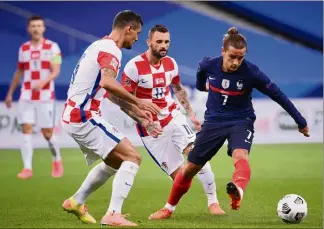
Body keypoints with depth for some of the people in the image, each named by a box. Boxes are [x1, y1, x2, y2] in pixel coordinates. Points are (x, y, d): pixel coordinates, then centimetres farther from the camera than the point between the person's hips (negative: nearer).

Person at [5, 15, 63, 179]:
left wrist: (43, 82, -30)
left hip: (45, 96, -3)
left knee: (47, 132, 0)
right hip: (26, 96, 3)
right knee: (26, 129, -8)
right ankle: (27, 168, -7)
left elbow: (55, 71, -12)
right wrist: (10, 93, 20)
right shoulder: (23, 48, 9)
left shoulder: (52, 47, -3)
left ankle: (57, 161, 26)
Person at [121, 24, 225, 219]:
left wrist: (191, 113, 11)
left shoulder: (171, 63, 1)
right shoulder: (134, 67, -17)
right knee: (177, 174, -6)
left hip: (173, 117, 4)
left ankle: (213, 202, -7)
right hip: (151, 127, -4)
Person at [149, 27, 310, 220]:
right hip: (214, 121, 3)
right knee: (190, 168, 6)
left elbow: (277, 95, -12)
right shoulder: (208, 65, -16)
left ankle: (238, 192, -65)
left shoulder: (251, 72, -21)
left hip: (241, 121, -3)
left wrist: (301, 122, -6)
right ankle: (169, 209, 27)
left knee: (240, 156, -36)